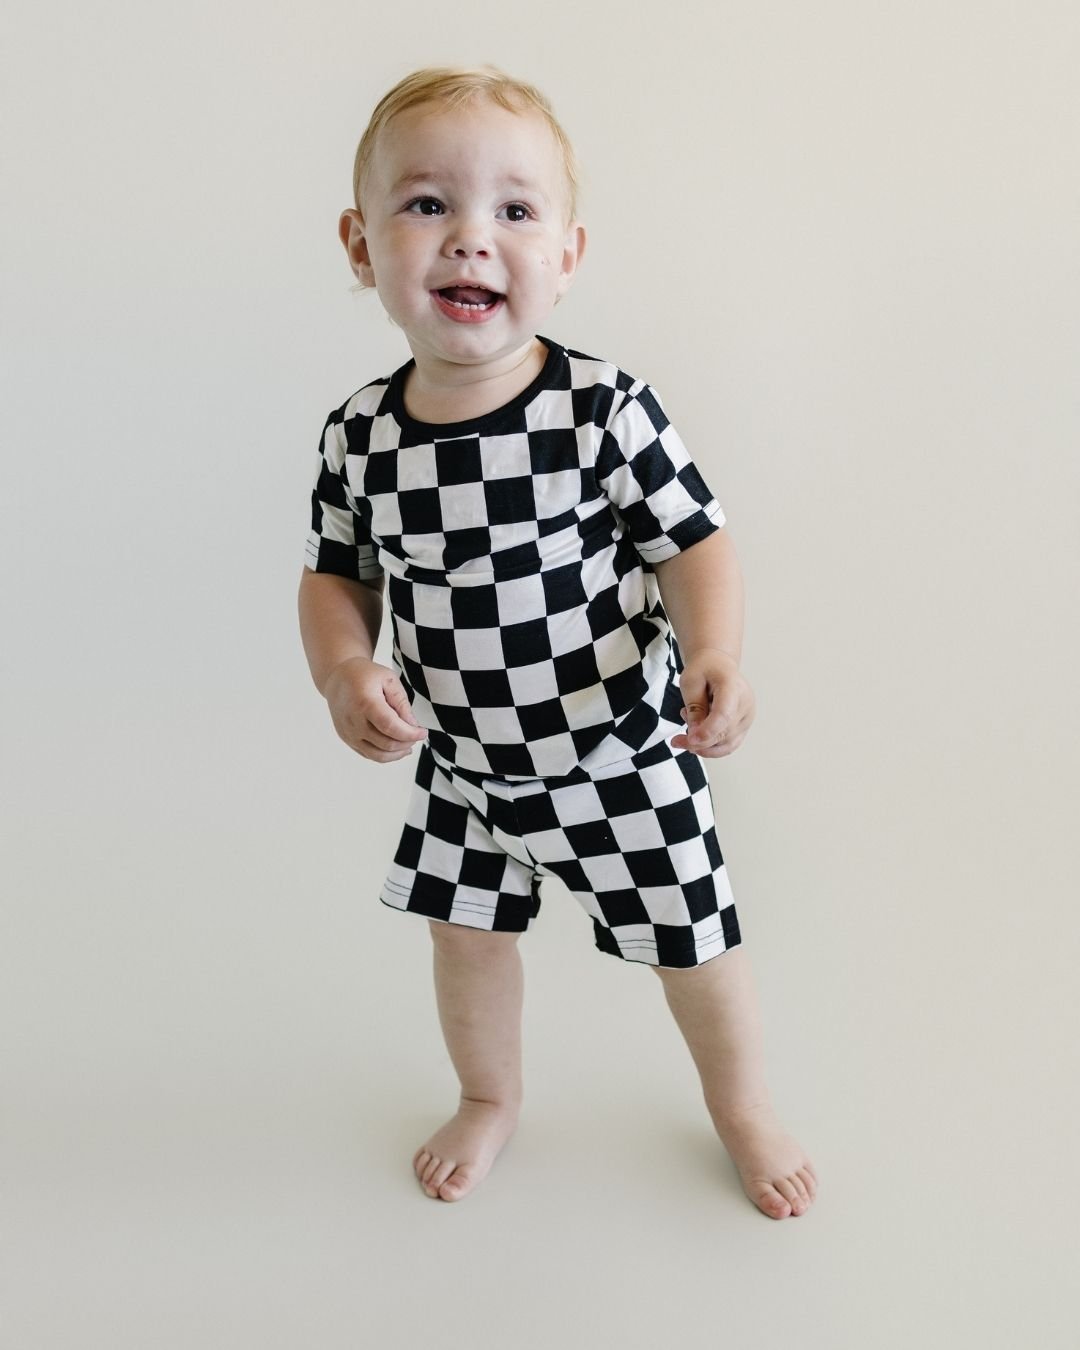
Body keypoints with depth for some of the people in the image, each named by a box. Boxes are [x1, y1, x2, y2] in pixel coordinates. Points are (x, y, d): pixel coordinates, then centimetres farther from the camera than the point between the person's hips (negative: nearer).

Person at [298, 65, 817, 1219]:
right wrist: (344, 670, -17)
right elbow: (336, 576, 2)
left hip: (621, 757, -3)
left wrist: (715, 659, -31)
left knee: (689, 941, 13)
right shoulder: (359, 436, -9)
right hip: (460, 764, 4)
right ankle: (490, 1098, 51)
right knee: (465, 930, 20)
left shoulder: (605, 408, -20)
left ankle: (741, 1104, 44)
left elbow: (693, 543, -14)